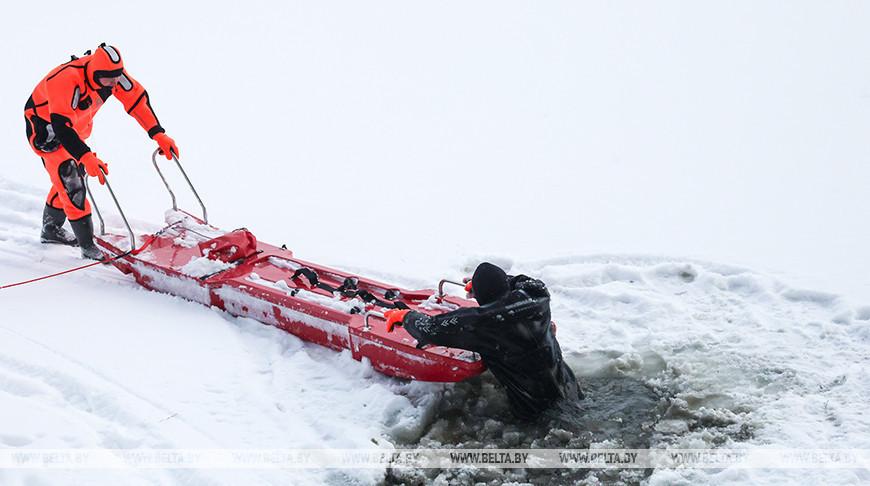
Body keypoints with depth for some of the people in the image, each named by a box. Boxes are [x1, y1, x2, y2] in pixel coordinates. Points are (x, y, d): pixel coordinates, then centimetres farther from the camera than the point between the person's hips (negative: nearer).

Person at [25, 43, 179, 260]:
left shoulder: (113, 74, -19)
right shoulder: (66, 80, -40)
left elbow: (137, 99, -11)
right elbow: (61, 124, -45)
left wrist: (158, 134, -16)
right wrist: (86, 157, -54)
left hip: (75, 129, 8)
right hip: (45, 126, -8)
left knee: (71, 176, 19)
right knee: (70, 180, -14)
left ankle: (50, 230, 40)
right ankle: (88, 246, -9)